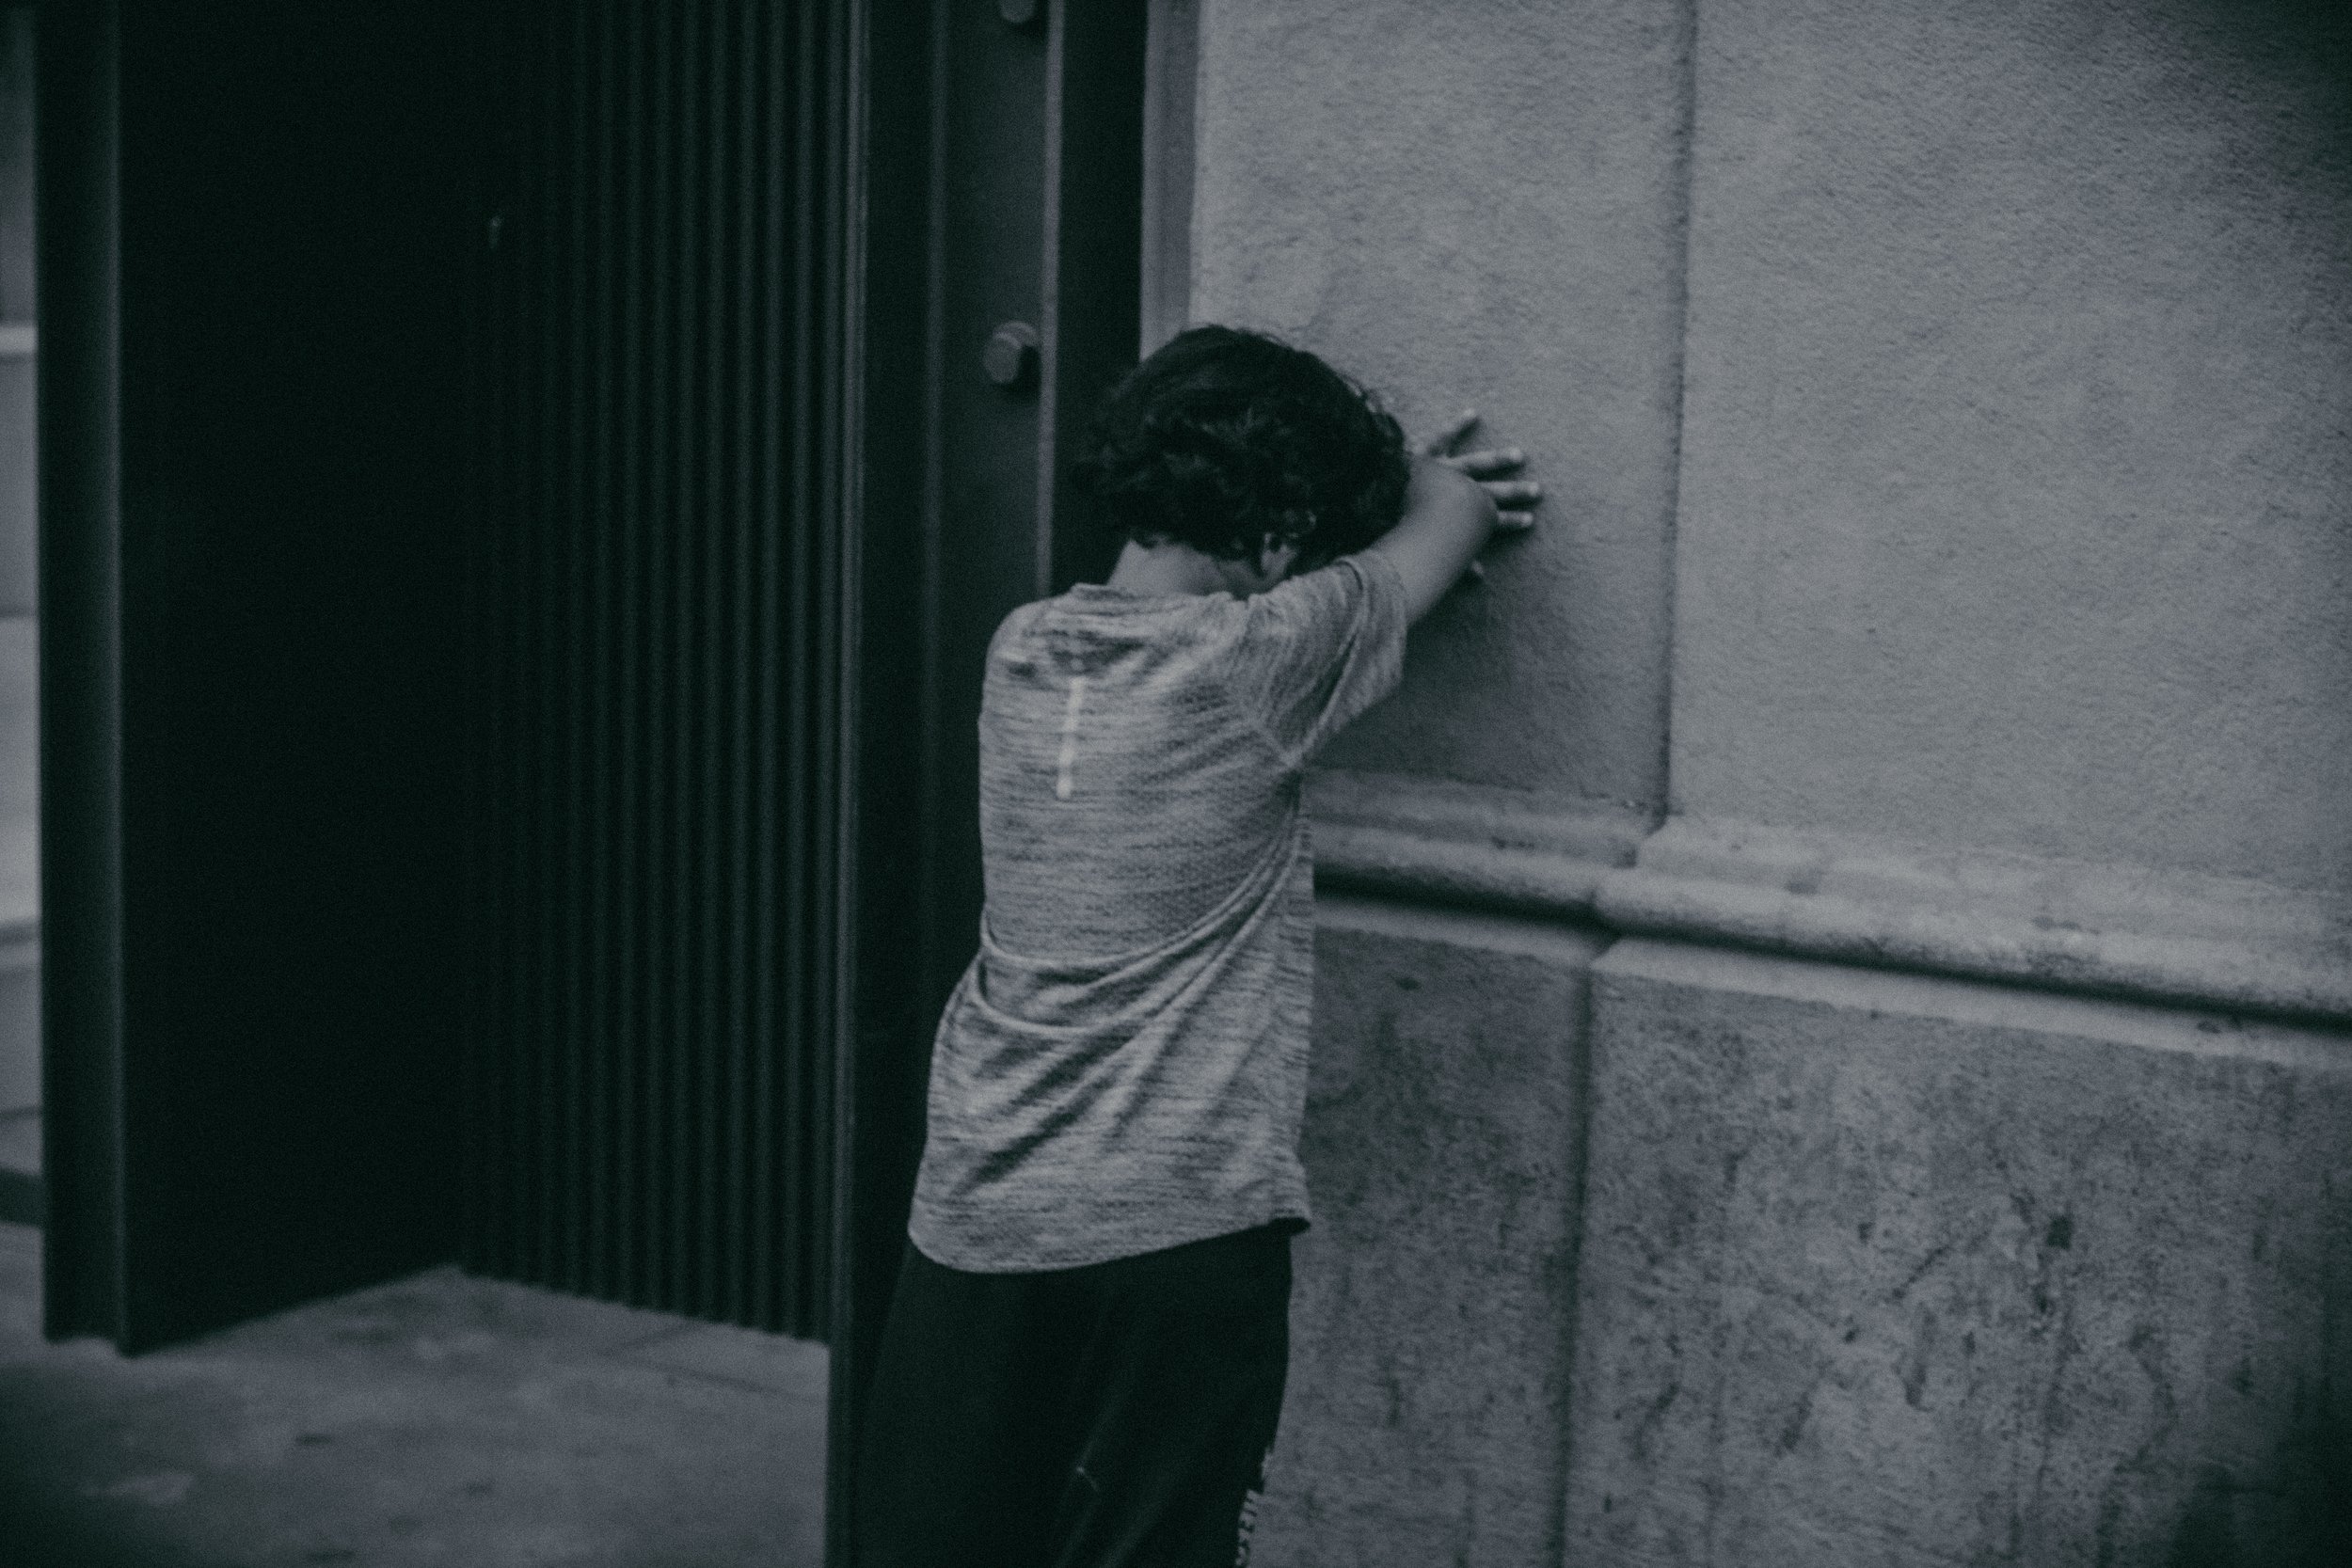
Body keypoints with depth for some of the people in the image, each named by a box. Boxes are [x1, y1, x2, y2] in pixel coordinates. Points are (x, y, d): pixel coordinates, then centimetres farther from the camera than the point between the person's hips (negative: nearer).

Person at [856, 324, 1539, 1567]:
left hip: (973, 1215, 6)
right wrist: (1434, 485, 25)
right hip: (1176, 1229, -5)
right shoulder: (1251, 662, -14)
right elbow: (1448, 523, 2)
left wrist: (1382, 484, 21)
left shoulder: (1022, 651, 1)